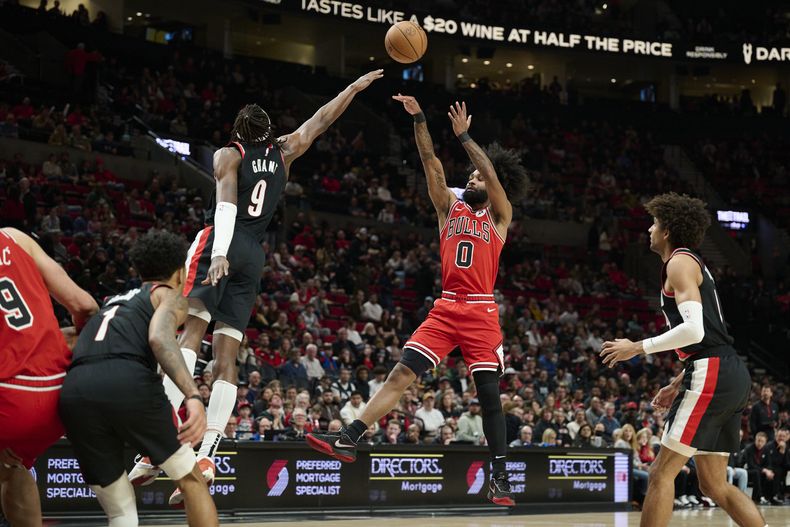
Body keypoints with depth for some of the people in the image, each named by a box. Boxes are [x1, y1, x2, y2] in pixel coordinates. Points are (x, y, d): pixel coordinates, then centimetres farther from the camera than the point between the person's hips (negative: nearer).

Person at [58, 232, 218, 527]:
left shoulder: (112, 303, 38)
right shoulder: (170, 295, 19)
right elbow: (159, 338, -4)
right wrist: (194, 396, -17)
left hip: (74, 391, 5)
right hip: (128, 381, -5)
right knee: (191, 479, 15)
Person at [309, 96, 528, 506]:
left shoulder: (499, 216, 8)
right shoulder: (450, 209, 16)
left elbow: (492, 173, -6)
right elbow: (432, 165, 6)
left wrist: (462, 134, -11)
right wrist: (418, 119, -4)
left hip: (482, 312, -3)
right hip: (446, 308, 3)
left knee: (489, 394, -1)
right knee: (401, 373, -8)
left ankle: (500, 479, 5)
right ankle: (349, 440, -15)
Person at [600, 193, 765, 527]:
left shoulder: (680, 262, -5)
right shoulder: (695, 264, 25)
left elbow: (694, 330, -18)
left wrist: (638, 348, -10)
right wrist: (678, 384, 28)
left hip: (712, 374, -10)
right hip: (732, 376, 10)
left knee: (662, 472, -7)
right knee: (714, 486, 12)